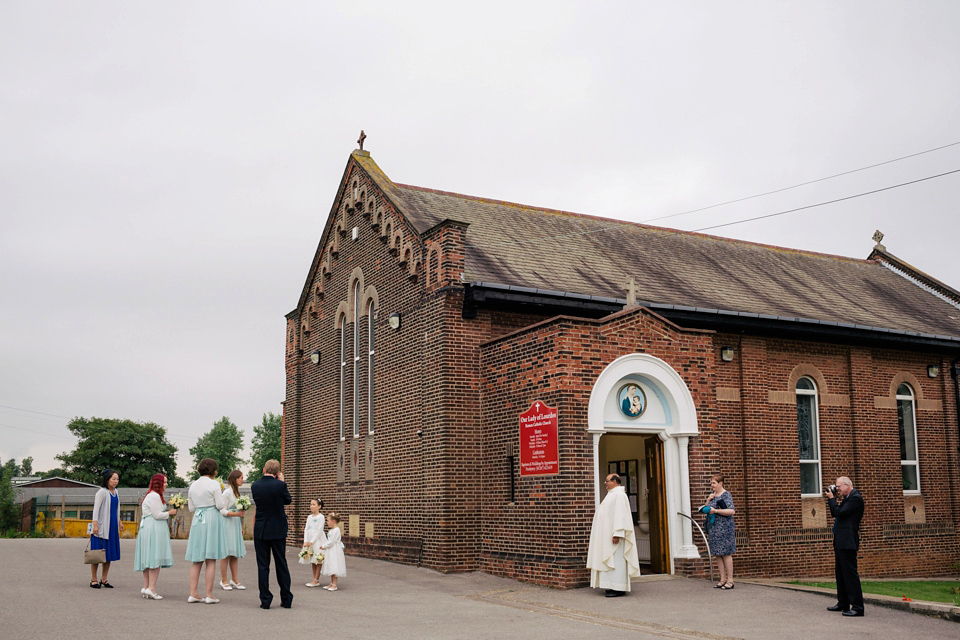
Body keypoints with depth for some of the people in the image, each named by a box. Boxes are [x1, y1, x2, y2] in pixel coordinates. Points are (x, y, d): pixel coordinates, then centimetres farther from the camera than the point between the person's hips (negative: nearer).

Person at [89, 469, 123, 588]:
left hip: (112, 527, 7)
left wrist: (119, 522, 25)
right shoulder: (101, 492, -9)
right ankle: (93, 580, 6)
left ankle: (103, 579, 15)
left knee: (109, 554, 7)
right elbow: (96, 509, -13)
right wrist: (95, 525, -20)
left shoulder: (115, 492, 14)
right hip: (101, 527, -7)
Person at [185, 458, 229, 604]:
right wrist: (224, 497, 10)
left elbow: (191, 508, 14)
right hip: (212, 519, -6)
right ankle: (209, 595, -2)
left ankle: (193, 593, 8)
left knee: (197, 560, 10)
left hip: (197, 520, 6)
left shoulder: (193, 485, 10)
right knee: (211, 560, -2)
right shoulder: (214, 484, -8)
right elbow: (220, 505, -10)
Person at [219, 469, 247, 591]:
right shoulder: (227, 492, -11)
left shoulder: (236, 492, 16)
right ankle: (224, 581, 0)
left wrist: (241, 526, 21)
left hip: (236, 524, 9)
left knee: (236, 553, 7)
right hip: (228, 524, -8)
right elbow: (222, 511, -14)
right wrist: (236, 513, -26)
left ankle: (235, 580, 9)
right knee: (227, 553, -6)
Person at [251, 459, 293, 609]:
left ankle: (265, 600, 4)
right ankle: (286, 599, 14)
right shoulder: (280, 485, -12)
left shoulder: (255, 486, -5)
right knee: (281, 564, 9)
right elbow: (288, 500, 4)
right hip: (278, 530, -1)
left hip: (260, 530, 1)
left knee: (263, 566, 5)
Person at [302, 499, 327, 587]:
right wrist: (306, 541, -6)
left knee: (318, 560, -5)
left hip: (318, 539, -7)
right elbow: (306, 529, 7)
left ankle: (316, 580, -5)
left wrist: (312, 541, -18)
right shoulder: (309, 517, 12)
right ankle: (315, 580, 12)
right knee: (312, 561, 7)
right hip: (309, 540, 7)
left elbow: (319, 531, -13)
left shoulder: (320, 517, -7)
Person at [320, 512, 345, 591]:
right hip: (330, 551, 10)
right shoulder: (332, 530, 14)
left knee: (334, 568, -8)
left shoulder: (336, 530, -17)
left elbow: (331, 542, -20)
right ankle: (331, 583, 19)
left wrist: (323, 546, -11)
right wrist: (323, 546, 5)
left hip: (335, 551, -10)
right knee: (331, 568, 13)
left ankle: (334, 585, -7)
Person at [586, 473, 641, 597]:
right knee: (609, 560, 8)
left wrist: (617, 534, -26)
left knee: (616, 559, -10)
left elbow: (620, 515, -20)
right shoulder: (611, 495, 20)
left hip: (613, 535, -10)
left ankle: (619, 589, -10)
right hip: (607, 535, 11)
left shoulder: (619, 495, -12)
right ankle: (613, 587, 10)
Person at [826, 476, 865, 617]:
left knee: (850, 573, -11)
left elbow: (840, 513, -20)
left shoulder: (855, 498, -12)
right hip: (840, 542, 11)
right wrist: (832, 499, 11)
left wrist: (832, 499, -9)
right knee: (840, 573, 15)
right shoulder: (847, 498, 19)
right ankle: (843, 603, 24)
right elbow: (835, 514, 21)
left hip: (847, 542, -11)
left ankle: (857, 606, -10)